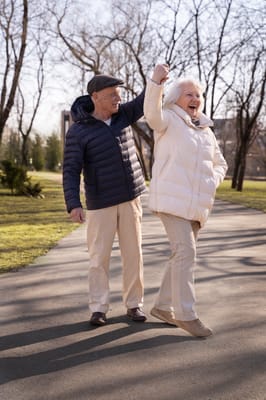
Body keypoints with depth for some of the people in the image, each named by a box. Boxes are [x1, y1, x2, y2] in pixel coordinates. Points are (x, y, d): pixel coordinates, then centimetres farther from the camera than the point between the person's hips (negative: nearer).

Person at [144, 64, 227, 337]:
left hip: (195, 204, 7)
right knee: (185, 252, -14)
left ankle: (162, 306, 24)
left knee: (183, 255, 11)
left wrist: (212, 183, 6)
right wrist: (156, 82, -39)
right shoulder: (168, 120, 0)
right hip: (171, 199, -7)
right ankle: (186, 314, -6)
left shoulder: (206, 131, 19)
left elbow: (220, 164, 27)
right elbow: (152, 114, -24)